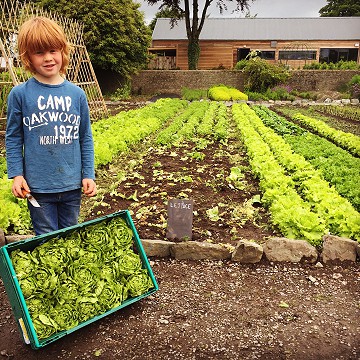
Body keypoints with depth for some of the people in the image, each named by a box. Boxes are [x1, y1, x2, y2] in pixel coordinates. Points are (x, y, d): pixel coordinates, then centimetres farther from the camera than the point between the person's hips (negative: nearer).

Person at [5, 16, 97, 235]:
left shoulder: (77, 94, -1)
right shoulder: (20, 94, -6)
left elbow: (86, 138, 4)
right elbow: (13, 138, 1)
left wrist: (89, 175, 2)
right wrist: (16, 174, -5)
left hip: (72, 184, 2)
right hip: (38, 185, -2)